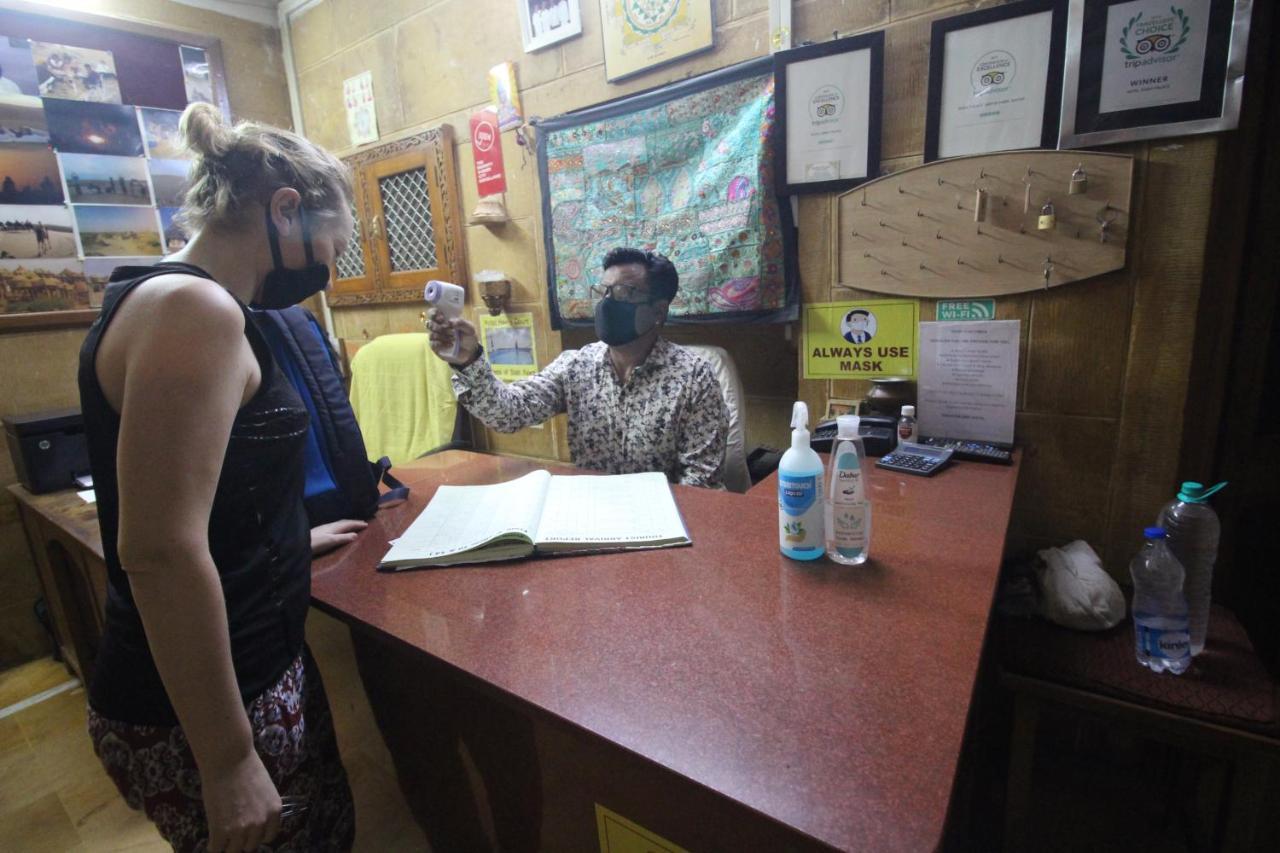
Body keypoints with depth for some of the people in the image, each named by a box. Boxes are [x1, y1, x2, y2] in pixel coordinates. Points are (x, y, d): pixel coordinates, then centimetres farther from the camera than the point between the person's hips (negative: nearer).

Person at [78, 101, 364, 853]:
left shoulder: (184, 300, 9)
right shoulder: (193, 309, -21)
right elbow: (159, 553, -26)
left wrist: (291, 540, 29)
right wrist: (228, 763, -20)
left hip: (258, 664, 9)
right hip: (202, 708, -8)